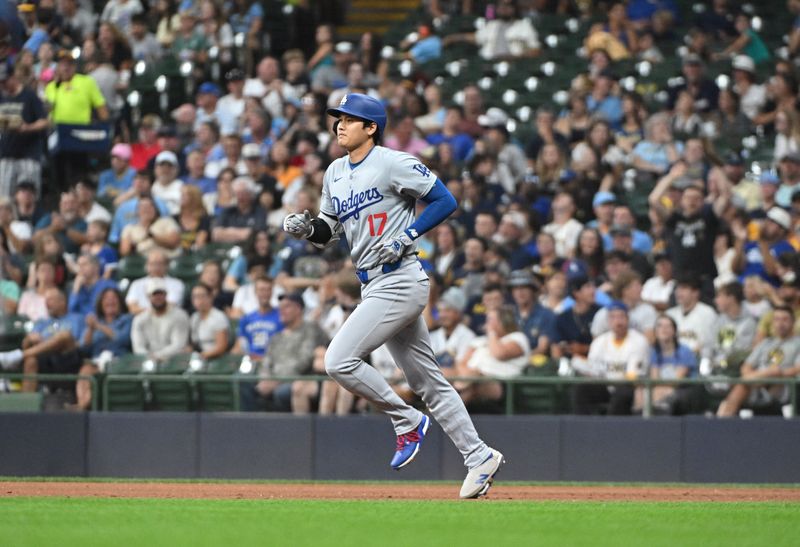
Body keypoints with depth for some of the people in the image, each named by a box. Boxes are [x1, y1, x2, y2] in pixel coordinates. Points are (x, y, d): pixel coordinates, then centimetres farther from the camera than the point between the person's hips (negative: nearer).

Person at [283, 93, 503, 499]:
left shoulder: (394, 164, -10)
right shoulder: (335, 173, 14)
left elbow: (445, 201, -9)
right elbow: (330, 230, 20)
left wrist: (406, 237, -17)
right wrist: (307, 228, -1)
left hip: (400, 281, -9)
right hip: (374, 286, 9)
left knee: (339, 361, -15)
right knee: (428, 381, 10)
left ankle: (407, 422, 1)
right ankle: (479, 458, 15)